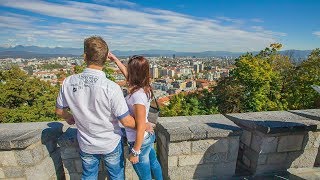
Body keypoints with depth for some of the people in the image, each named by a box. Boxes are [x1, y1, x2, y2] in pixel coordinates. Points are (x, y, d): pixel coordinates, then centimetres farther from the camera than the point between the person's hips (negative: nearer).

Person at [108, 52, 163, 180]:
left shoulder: (137, 95, -31)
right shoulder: (145, 87, -7)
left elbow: (140, 128, -27)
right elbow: (127, 74, 12)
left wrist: (135, 152, -17)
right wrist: (115, 60, 17)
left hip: (140, 142, -8)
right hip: (149, 136, 8)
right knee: (154, 164, 31)